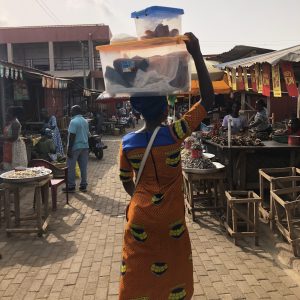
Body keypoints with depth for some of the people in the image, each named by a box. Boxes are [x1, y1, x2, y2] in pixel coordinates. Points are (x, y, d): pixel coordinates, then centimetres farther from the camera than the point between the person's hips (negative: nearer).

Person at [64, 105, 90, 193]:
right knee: (83, 167, 8)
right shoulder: (85, 121, 12)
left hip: (75, 147, -7)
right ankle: (83, 185, 13)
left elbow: (72, 136, -18)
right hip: (85, 146, 8)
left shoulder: (74, 121, -13)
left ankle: (71, 186, 5)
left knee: (71, 167, 2)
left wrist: (69, 149, -16)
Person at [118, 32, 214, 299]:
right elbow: (208, 100, -13)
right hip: (171, 218, -2)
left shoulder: (127, 143, -8)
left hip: (140, 216, 2)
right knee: (173, 270, 20)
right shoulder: (174, 135, -17)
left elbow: (126, 180, 6)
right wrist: (196, 54, -13)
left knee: (137, 275, 15)